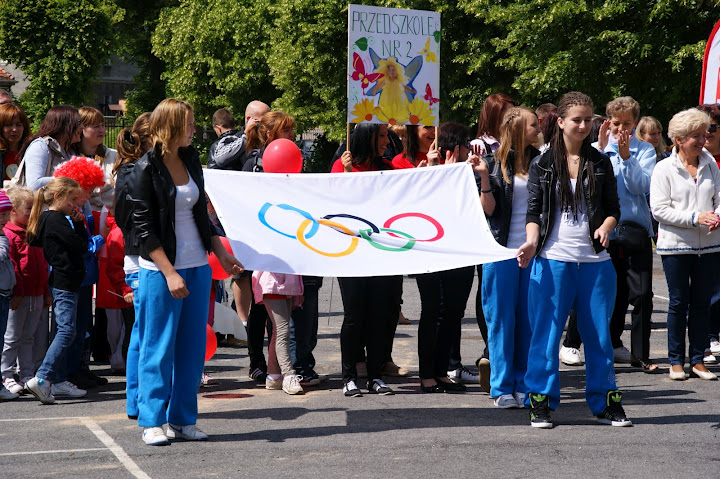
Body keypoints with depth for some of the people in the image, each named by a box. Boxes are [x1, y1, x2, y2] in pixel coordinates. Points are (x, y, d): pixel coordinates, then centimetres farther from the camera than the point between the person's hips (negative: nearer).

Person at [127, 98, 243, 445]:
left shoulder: (191, 161, 11)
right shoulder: (145, 170, -9)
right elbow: (145, 229, -12)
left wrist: (222, 255, 15)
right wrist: (170, 273, -18)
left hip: (197, 268, 6)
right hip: (161, 270, -6)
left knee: (192, 346, 7)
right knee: (159, 347, -1)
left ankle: (183, 420, 15)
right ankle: (152, 422, 8)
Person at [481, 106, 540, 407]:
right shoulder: (495, 161, -2)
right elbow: (489, 209, -6)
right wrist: (484, 177, -20)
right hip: (503, 249, -4)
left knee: (529, 319, 5)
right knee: (502, 319, 1)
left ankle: (525, 385, 13)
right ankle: (502, 388, 7)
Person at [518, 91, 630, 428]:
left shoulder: (600, 163, 9)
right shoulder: (542, 164, 4)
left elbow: (613, 209, 10)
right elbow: (533, 212, 3)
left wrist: (606, 227, -11)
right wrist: (532, 241, -14)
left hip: (595, 261, 2)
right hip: (553, 260, -2)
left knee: (598, 334, 7)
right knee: (546, 334, 0)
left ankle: (605, 403, 16)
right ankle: (541, 403, 9)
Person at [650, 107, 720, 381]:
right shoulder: (664, 169, -4)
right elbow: (659, 209, -10)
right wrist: (695, 218, -19)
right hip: (676, 244, -4)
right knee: (679, 302, 1)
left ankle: (697, 360, 13)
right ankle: (676, 361, 10)